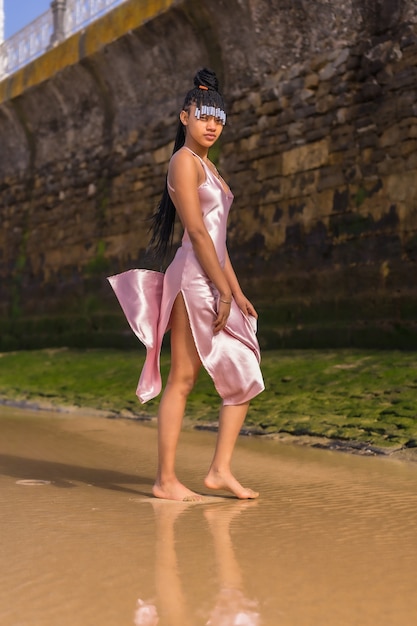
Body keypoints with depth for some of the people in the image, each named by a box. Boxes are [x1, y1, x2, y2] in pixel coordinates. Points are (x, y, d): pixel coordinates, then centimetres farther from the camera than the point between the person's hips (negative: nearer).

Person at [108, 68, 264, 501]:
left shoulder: (207, 166, 23)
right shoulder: (184, 160, -5)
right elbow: (196, 230, -14)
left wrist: (236, 292, 17)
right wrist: (223, 291, -15)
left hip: (212, 283, 10)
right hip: (193, 278, -10)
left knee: (245, 376, 8)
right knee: (182, 380, -6)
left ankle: (220, 470, 12)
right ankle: (165, 480, 2)